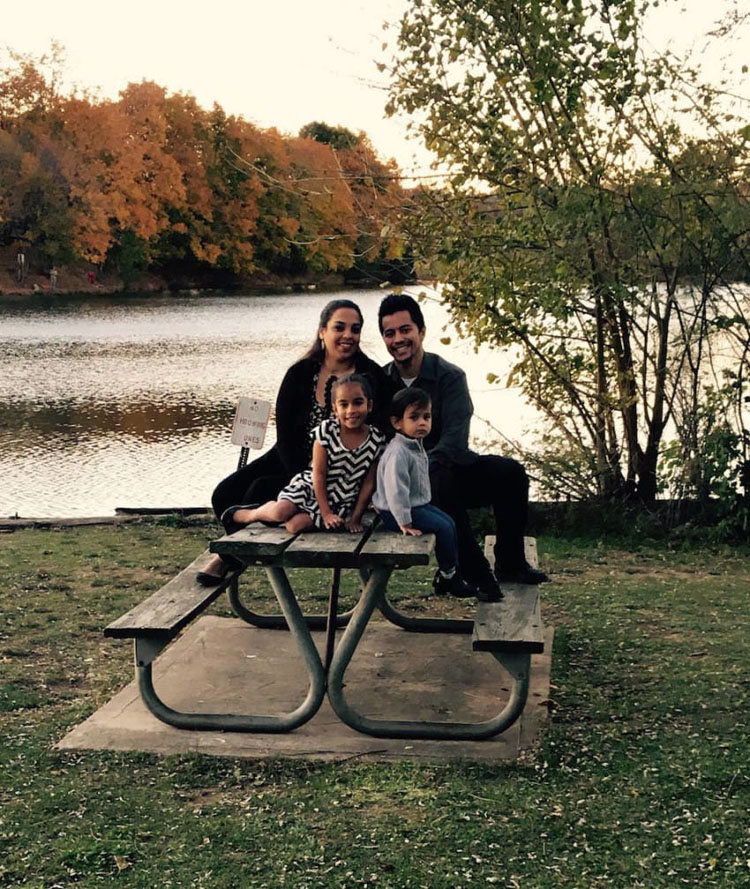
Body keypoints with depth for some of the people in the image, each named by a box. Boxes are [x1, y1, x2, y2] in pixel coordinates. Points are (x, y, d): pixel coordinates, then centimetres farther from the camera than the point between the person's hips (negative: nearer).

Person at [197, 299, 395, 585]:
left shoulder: (373, 379, -7)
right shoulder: (300, 374, 0)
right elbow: (285, 434, -3)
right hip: (294, 463, 4)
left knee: (262, 490, -25)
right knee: (225, 494, -15)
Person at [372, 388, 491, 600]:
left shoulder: (417, 446, 7)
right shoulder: (398, 453, -27)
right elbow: (395, 489, -29)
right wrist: (405, 523, -27)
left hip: (418, 504, 10)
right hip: (396, 512, -10)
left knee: (449, 522, 8)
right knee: (442, 527, -14)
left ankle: (452, 573, 14)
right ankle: (448, 577, 0)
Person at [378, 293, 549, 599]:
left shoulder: (449, 376, -6)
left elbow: (455, 440, -18)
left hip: (451, 467, 1)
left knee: (510, 472, -24)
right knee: (440, 482, -35)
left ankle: (510, 565, -10)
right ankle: (476, 574, -29)